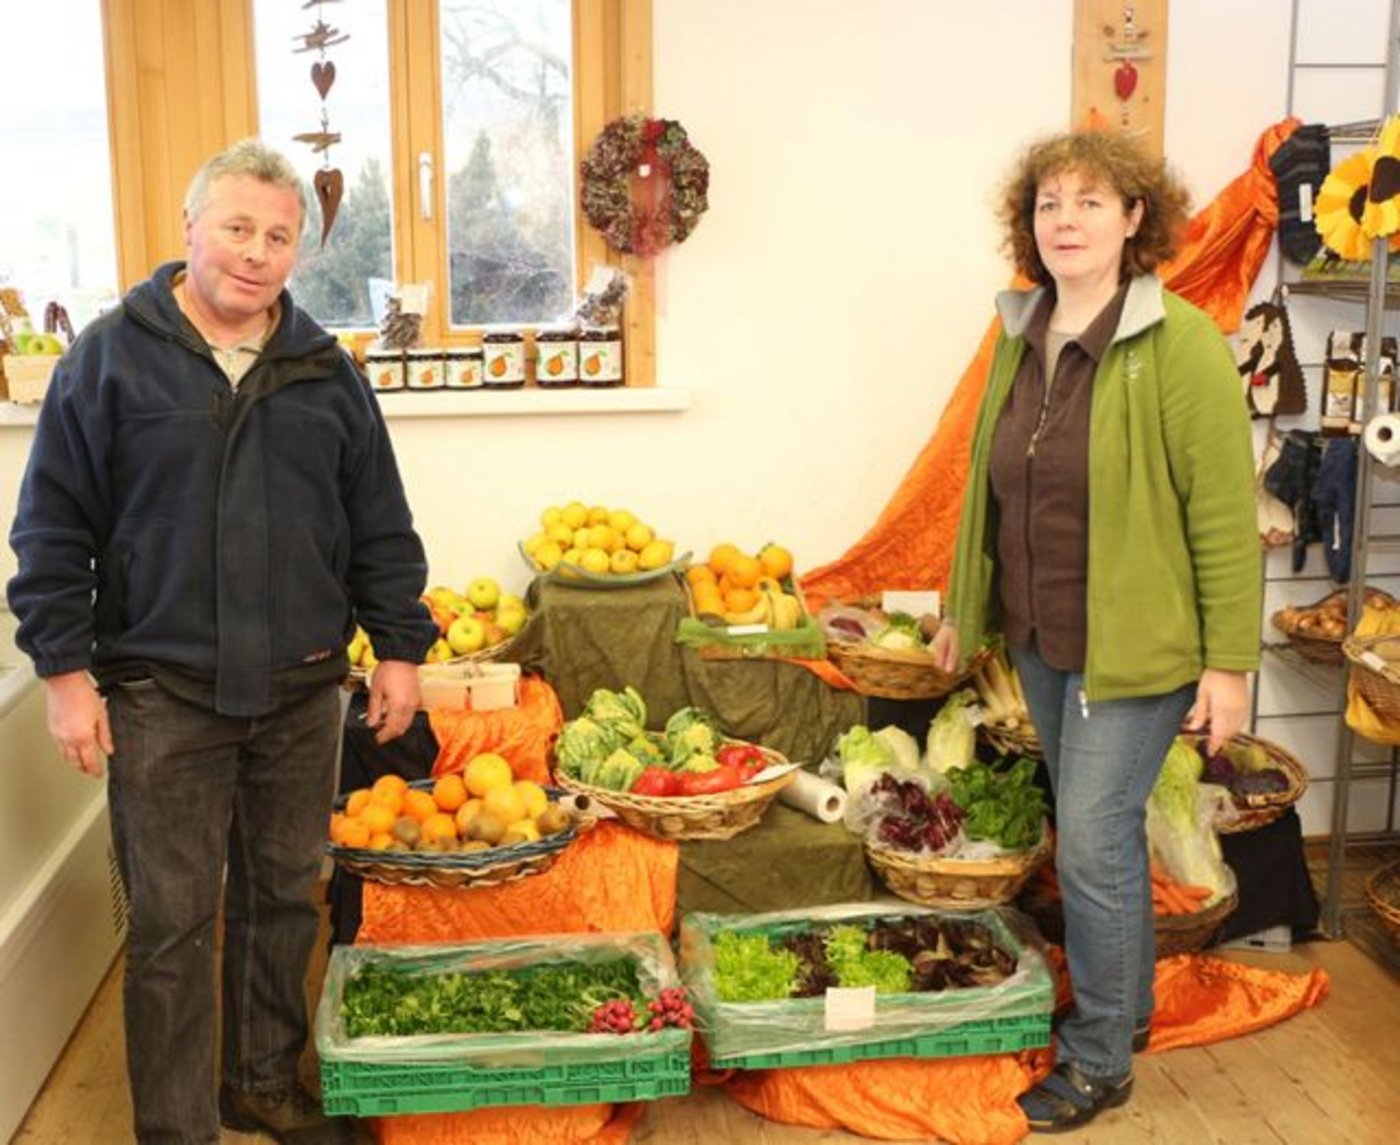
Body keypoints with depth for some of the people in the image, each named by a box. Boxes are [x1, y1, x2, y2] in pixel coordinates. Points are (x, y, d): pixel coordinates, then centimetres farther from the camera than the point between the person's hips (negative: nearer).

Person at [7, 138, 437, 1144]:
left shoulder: (328, 372, 7)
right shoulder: (112, 356, -2)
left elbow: (381, 527, 11)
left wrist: (400, 648, 7)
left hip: (302, 690, 3)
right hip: (161, 693, -3)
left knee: (283, 898, 14)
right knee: (172, 922, 4)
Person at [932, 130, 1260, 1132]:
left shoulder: (1178, 344, -15)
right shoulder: (1021, 334, 5)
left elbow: (1224, 513, -15)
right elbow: (987, 481, 13)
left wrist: (1230, 660, -14)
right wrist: (963, 605, 18)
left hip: (1136, 643, -6)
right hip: (1042, 639, 6)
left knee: (1092, 842, -2)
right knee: (1106, 827, 19)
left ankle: (1100, 1060, 17)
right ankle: (1127, 1006, 38)